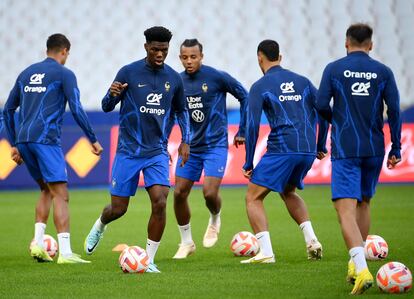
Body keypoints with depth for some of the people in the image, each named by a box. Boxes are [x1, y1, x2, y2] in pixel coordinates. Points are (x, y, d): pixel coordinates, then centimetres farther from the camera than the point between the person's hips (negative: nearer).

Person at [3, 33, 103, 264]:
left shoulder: (27, 73, 20)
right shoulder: (64, 74, 2)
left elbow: (8, 110, 22)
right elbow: (76, 109, -8)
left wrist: (14, 144, 26)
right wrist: (93, 139, -1)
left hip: (24, 140, 7)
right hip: (46, 139, -7)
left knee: (47, 191, 20)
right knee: (61, 195, -8)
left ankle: (38, 242, 7)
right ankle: (65, 253, -17)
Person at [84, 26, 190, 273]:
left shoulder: (174, 78, 4)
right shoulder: (129, 72, -6)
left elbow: (181, 111, 20)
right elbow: (107, 107, -1)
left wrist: (185, 141, 8)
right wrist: (113, 94, -24)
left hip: (157, 152, 2)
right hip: (129, 150, -2)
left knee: (160, 202, -17)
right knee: (118, 209, 2)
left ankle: (149, 260, -4)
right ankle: (100, 226, 39)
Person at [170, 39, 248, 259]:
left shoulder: (217, 77, -12)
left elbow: (244, 97, 0)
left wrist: (242, 131, 1)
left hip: (215, 145, -4)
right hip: (190, 146, 4)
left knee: (210, 193, -17)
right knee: (179, 194, -2)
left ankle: (215, 220, 19)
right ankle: (186, 243, 17)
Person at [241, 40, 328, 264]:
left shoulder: (260, 87, 1)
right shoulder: (302, 81, 15)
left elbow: (252, 126, -4)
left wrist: (248, 163, 1)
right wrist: (321, 146, 24)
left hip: (281, 149, -6)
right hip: (308, 149, 6)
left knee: (253, 197, 3)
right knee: (288, 192, 29)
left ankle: (266, 253, -11)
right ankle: (311, 240, 12)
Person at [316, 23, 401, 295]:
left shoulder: (333, 69, 0)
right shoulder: (383, 72, 4)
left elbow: (321, 105, -5)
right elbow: (394, 110, -2)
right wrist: (396, 149, 3)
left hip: (345, 150, -3)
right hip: (374, 148, 3)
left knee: (346, 209, -10)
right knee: (364, 204, 22)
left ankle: (361, 269, -27)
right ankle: (356, 263, 26)